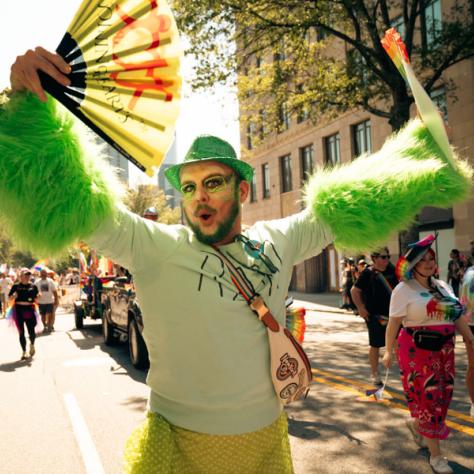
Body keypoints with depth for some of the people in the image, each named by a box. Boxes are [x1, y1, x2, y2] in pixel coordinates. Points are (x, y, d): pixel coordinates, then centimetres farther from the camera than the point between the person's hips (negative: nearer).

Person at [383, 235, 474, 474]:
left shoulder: (443, 286, 11)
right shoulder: (404, 289, -8)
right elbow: (394, 323, -9)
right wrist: (389, 350, -10)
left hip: (444, 348, 6)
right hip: (418, 349, -6)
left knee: (443, 395, 11)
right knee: (429, 397, -2)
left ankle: (416, 424, 40)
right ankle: (435, 455, 9)